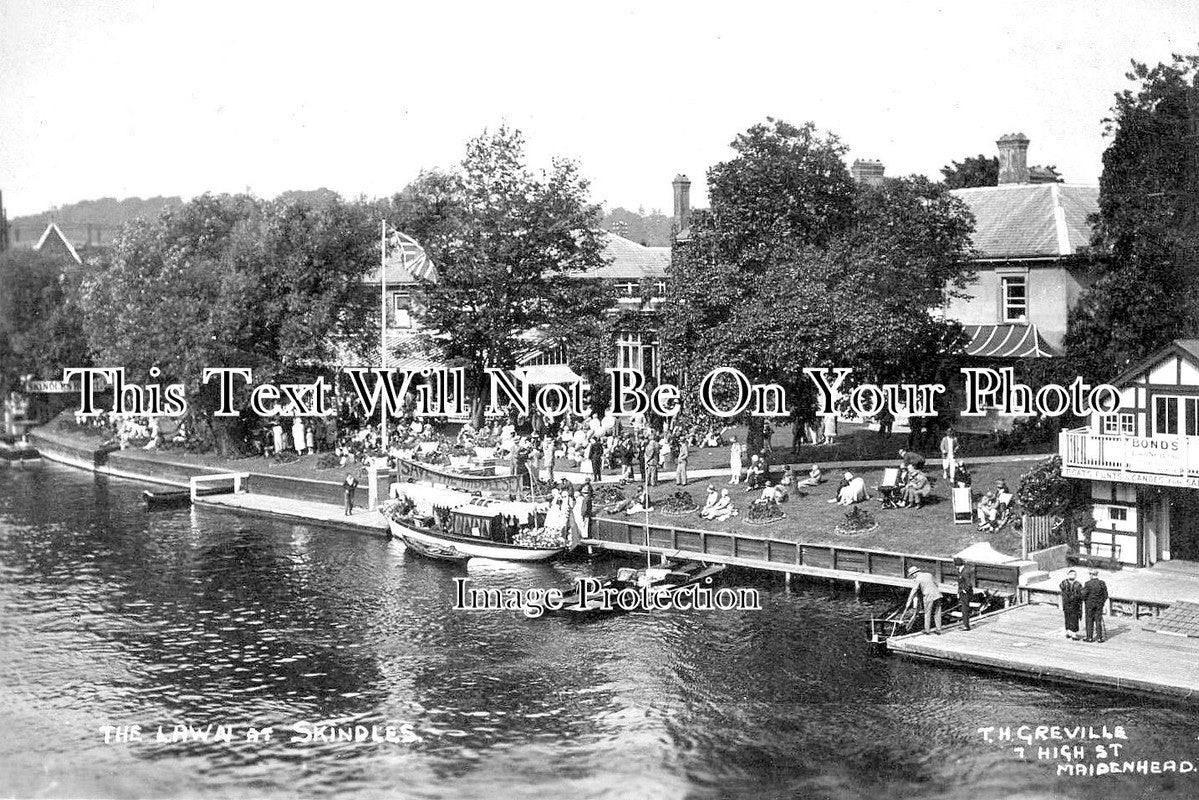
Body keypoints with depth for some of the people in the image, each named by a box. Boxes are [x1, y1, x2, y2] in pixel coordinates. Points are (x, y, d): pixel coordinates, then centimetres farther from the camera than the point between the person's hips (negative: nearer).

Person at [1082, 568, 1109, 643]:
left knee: (1089, 621, 6)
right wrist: (1102, 602, 14)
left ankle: (1089, 637, 8)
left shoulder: (1087, 583, -15)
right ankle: (1099, 637, 9)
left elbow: (1084, 595, -13)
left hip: (1089, 604, -3)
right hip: (1099, 605, 3)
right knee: (1098, 621, 9)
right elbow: (1105, 595, 0)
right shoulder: (1102, 583, -5)